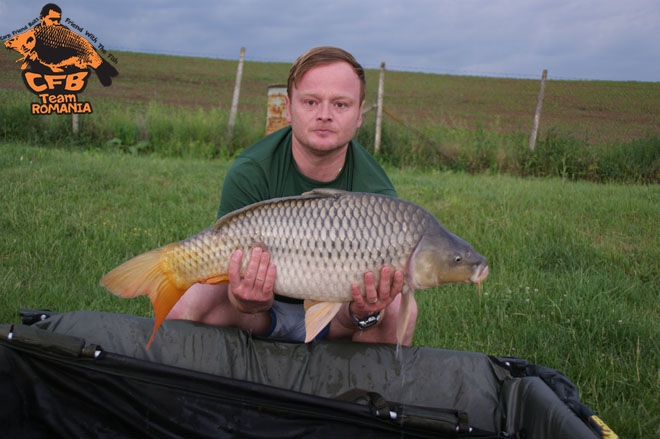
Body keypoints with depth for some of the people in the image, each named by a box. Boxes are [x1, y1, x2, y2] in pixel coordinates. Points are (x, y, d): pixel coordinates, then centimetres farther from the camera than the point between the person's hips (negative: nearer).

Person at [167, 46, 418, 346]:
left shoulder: (377, 192, -21)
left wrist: (363, 314, -44)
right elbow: (234, 274, -22)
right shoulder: (248, 173, -23)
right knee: (185, 308, -27)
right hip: (262, 308, 0)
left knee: (399, 310, -27)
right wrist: (246, 302, -47)